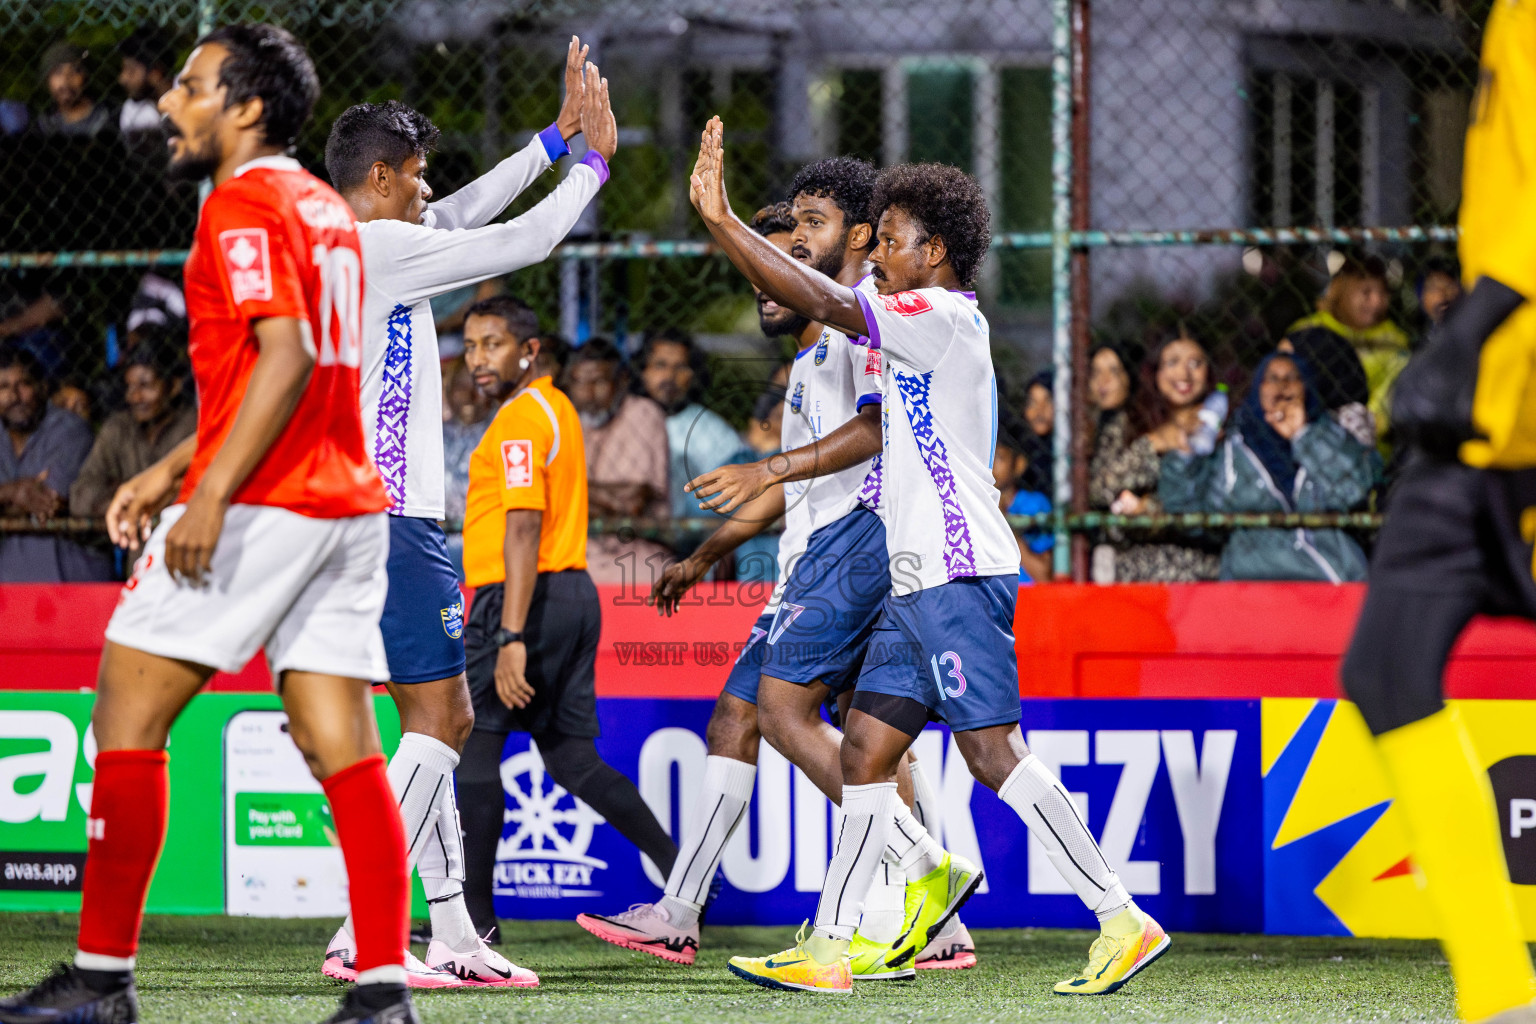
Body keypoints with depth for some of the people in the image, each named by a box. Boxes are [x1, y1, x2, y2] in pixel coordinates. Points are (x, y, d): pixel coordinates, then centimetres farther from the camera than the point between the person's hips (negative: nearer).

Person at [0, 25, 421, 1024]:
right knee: (342, 746, 3)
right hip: (346, 502, 9)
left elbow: (287, 357, -20)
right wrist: (170, 470, 26)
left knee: (128, 708, -2)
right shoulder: (325, 208, 20)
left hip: (261, 505, -9)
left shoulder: (245, 204, -9)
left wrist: (212, 492, -24)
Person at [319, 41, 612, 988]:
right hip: (391, 519, -10)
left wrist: (559, 135, 28)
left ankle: (457, 936, 12)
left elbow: (465, 212, 27)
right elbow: (527, 241, -9)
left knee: (447, 720, 13)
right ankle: (363, 936, -15)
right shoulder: (377, 247, -12)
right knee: (436, 719, -10)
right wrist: (595, 159, 5)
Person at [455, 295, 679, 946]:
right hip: (575, 592, 10)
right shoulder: (557, 408, 18)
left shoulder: (520, 420, -13)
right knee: (571, 758, 10)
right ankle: (680, 869, 0)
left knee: (476, 748, -3)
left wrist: (510, 636, -27)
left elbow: (524, 529, -22)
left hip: (524, 599, -10)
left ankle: (474, 914, -2)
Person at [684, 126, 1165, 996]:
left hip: (958, 575, -10)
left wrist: (723, 221, -16)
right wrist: (769, 472, 32)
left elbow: (826, 303, -18)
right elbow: (880, 432, 31)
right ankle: (829, 947, 6)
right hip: (921, 581, 10)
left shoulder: (942, 318, -9)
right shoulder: (932, 334, 21)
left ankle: (1124, 921, -9)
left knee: (994, 753, -12)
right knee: (866, 748, 6)